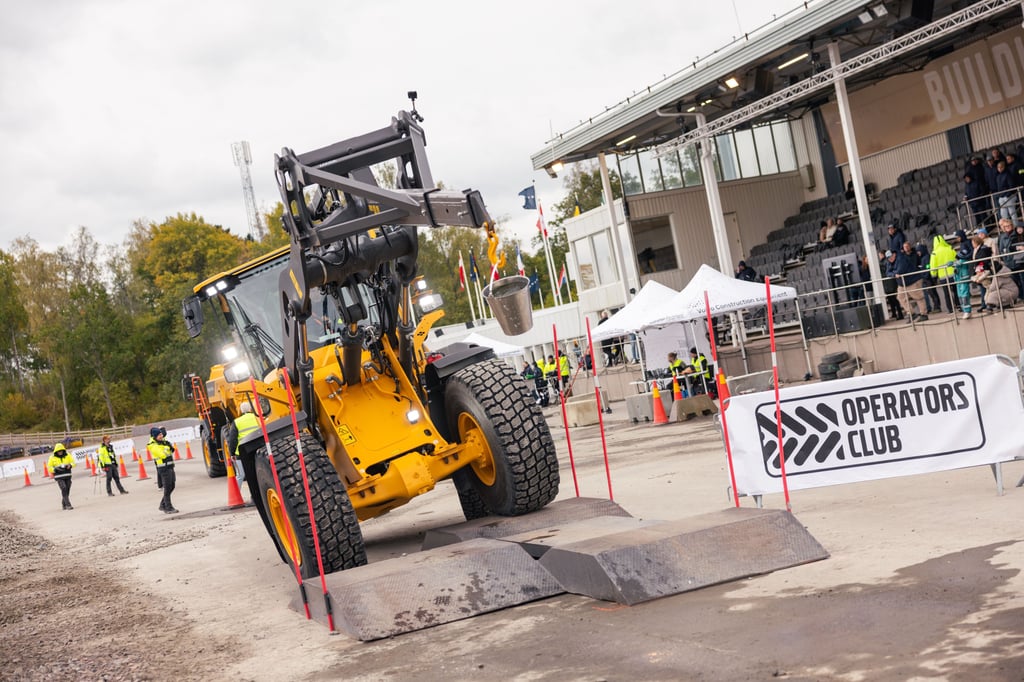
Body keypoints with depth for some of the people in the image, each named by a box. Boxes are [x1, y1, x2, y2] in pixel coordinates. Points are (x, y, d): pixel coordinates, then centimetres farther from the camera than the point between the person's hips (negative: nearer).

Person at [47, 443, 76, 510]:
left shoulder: (68, 455, 4)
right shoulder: (52, 457, -3)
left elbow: (73, 462, 8)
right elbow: (49, 467, 1)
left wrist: (70, 465, -15)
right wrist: (55, 469, -18)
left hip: (67, 475, 4)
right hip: (59, 477, -4)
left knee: (67, 490, 7)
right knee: (64, 489, -19)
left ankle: (64, 505, 26)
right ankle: (68, 505, -22)